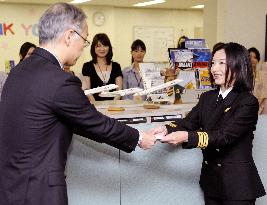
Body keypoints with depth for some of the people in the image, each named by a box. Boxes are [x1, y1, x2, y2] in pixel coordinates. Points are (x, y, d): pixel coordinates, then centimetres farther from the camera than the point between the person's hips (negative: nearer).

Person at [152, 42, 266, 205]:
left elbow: (225, 136, -23)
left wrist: (187, 137, -33)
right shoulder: (208, 98, 8)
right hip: (211, 178, 6)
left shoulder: (248, 102, -13)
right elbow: (189, 122, 0)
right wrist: (167, 129, -21)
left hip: (237, 181, -6)